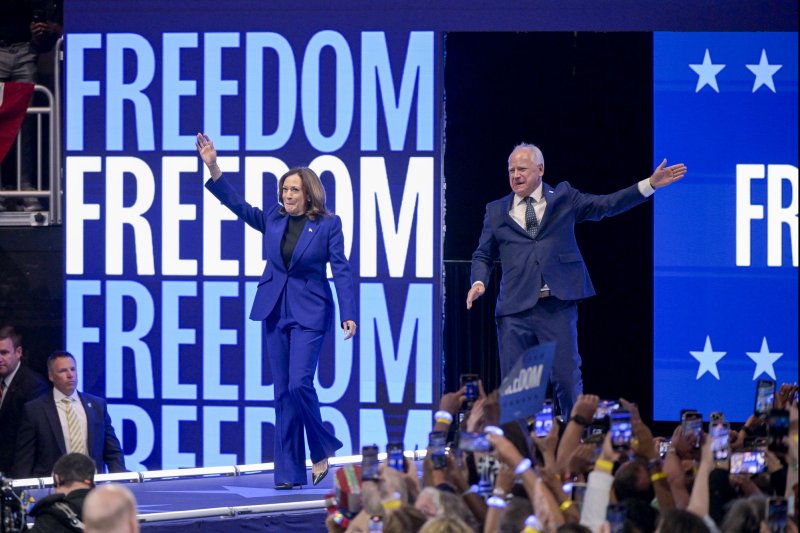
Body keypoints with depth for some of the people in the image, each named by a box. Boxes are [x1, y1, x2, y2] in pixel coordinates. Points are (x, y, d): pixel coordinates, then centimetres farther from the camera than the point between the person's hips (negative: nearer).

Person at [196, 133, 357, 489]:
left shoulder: (327, 224, -4)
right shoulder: (273, 219, 7)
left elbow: (341, 270, -7)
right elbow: (237, 205, 3)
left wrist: (349, 314, -15)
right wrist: (212, 168, -8)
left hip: (309, 313, -5)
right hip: (275, 311, 5)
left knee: (299, 383, -17)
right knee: (282, 392, 4)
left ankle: (322, 449, 6)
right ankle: (289, 471, 6)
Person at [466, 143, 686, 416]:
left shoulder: (563, 198, 11)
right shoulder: (496, 211, 13)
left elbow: (606, 205, 8)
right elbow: (483, 256, 16)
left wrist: (650, 184, 0)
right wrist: (479, 283, -5)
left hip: (558, 305, -1)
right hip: (516, 309, 1)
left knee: (567, 378, -2)